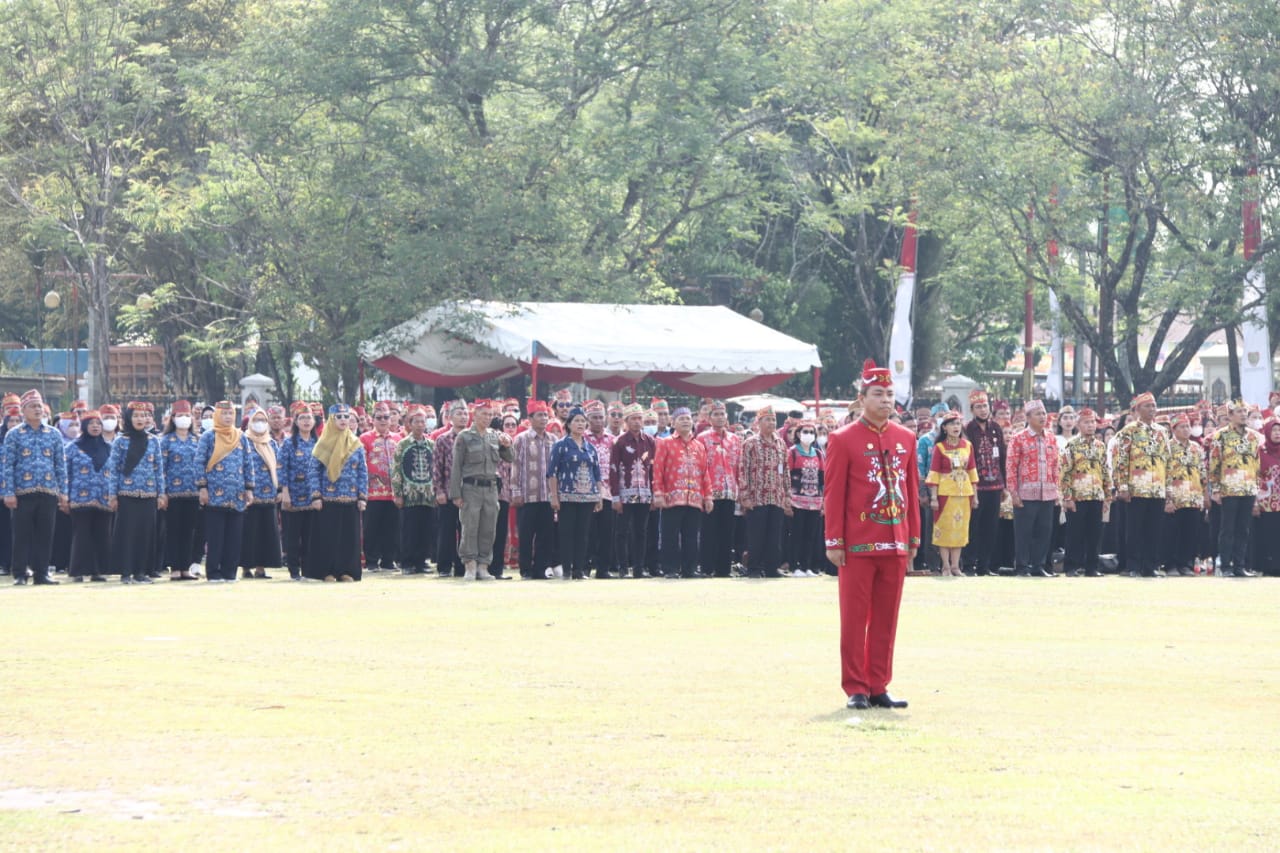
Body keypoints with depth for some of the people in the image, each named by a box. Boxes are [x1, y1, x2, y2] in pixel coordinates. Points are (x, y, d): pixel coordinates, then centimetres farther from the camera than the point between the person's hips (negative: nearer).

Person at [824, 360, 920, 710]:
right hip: (858, 546, -5)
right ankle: (856, 689, 4)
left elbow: (912, 491, 14)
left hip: (895, 545, 5)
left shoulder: (906, 439, 10)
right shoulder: (843, 440, -4)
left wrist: (914, 537, 10)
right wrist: (834, 542, -9)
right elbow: (833, 495, -5)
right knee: (855, 619, 0)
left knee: (887, 619, 7)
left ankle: (879, 687, 13)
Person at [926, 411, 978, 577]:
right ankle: (946, 567, 6)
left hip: (964, 493, 4)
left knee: (960, 529, 6)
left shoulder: (967, 446, 7)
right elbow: (934, 473, -7)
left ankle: (955, 566, 12)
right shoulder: (939, 447, -5)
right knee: (945, 528, 0)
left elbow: (972, 471, 10)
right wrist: (933, 497, -12)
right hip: (945, 493, -4)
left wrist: (975, 495, 8)